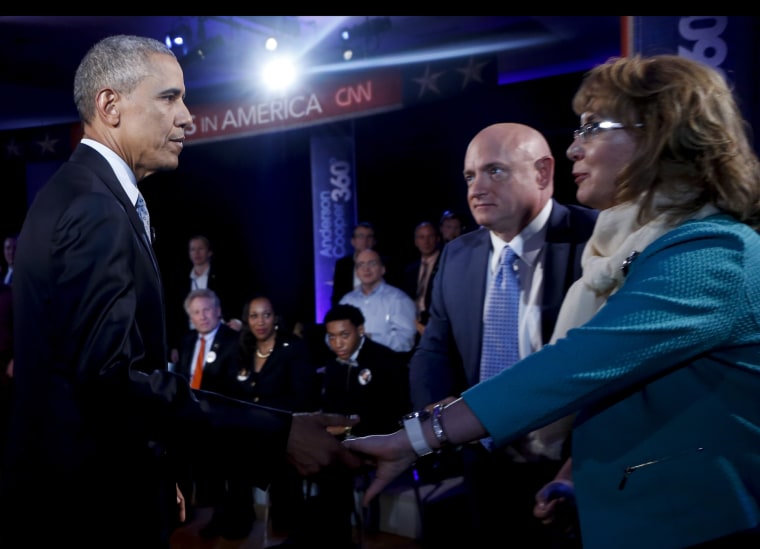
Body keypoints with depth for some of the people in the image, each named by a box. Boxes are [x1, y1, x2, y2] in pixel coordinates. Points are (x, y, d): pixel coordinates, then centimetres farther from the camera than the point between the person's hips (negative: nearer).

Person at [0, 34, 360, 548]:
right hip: (92, 503, -9)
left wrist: (157, 475, 15)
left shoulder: (78, 195, 10)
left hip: (84, 485, 9)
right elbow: (114, 374, -30)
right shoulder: (95, 210, -22)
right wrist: (277, 433, -31)